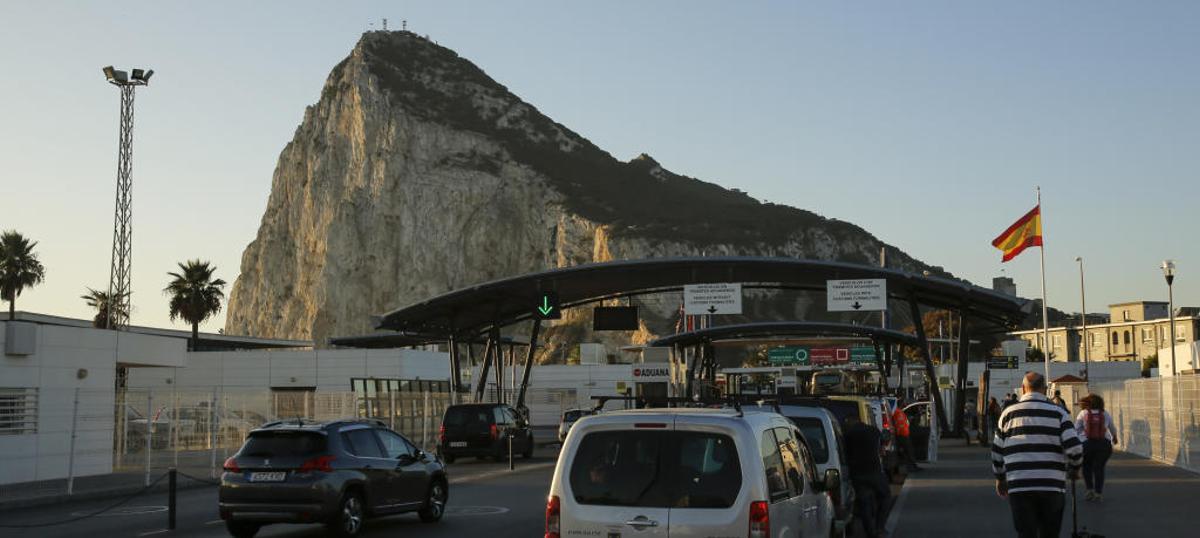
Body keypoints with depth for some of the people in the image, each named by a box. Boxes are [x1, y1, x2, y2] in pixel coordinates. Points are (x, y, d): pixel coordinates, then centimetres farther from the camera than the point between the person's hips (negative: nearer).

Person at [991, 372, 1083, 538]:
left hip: (1019, 487, 0)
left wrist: (1000, 478, 25)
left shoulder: (1008, 413, 7)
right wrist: (1074, 468, 12)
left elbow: (997, 451, 10)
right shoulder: (1058, 412, 2)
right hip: (1052, 487, 0)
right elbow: (1074, 447, -8)